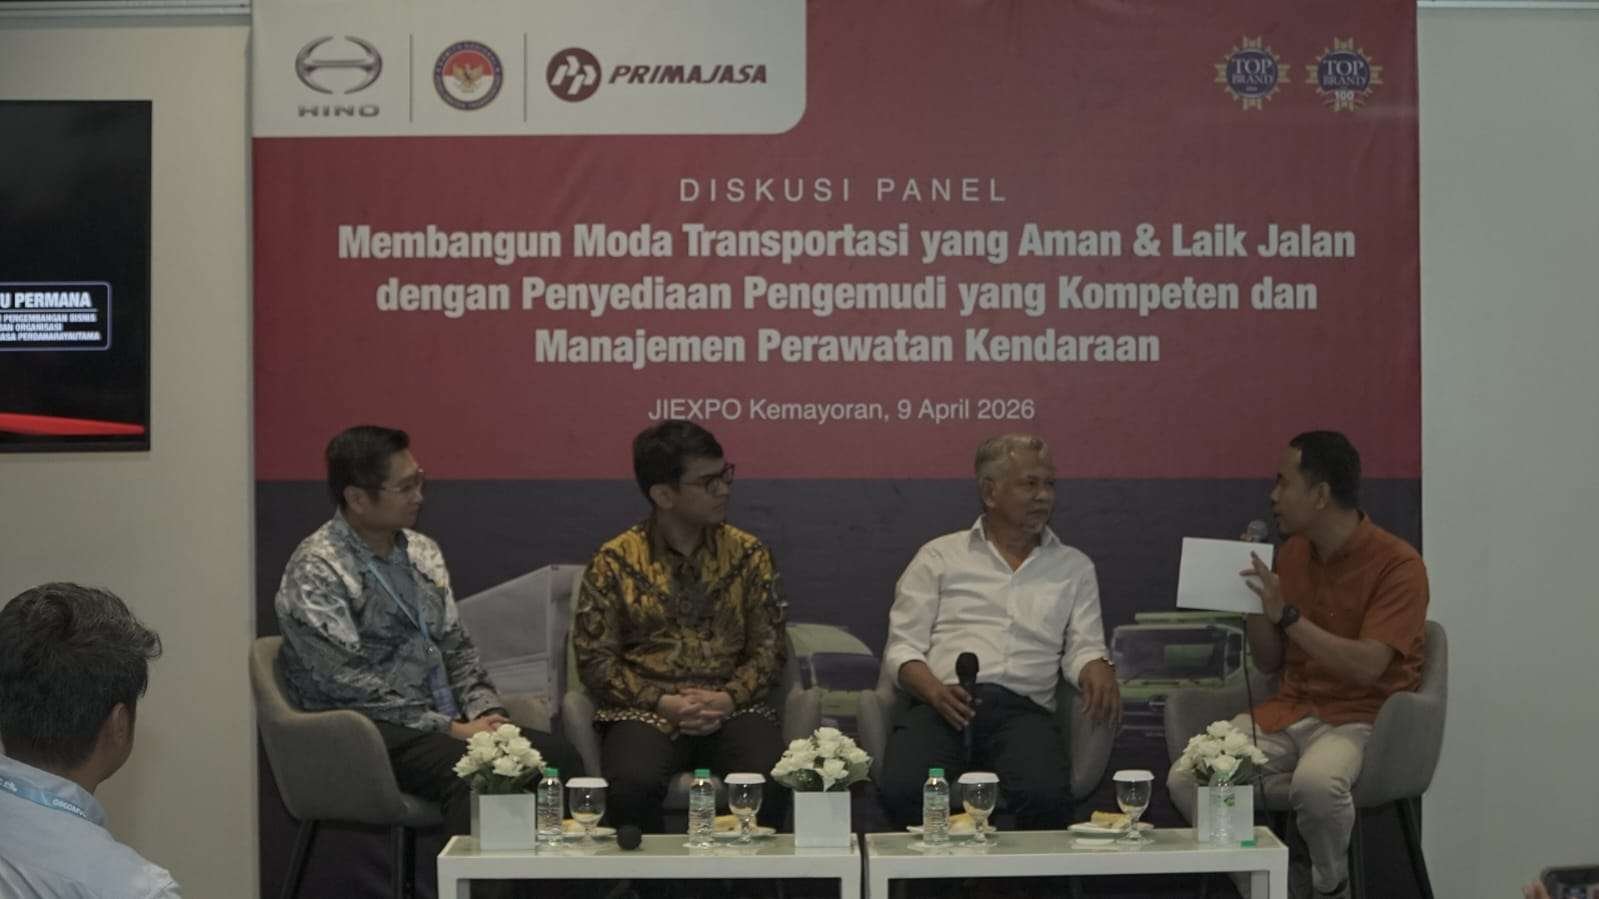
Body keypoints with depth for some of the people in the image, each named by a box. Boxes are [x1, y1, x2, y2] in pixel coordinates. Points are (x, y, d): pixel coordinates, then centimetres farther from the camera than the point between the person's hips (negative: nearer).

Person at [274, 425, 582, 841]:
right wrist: (450, 729, -17)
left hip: (448, 722, 7)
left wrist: (486, 711, -1)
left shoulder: (422, 552, 15)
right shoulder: (317, 571, -9)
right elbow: (348, 685, -16)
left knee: (559, 755, -18)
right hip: (376, 730, -7)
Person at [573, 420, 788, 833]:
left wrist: (728, 698, -10)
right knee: (631, 785, -33)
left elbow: (770, 648, 8)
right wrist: (663, 703, -12)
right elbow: (595, 659, 2)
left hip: (734, 706, 1)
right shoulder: (615, 561, 4)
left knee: (772, 781, -30)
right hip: (645, 709, -1)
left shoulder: (748, 554, 10)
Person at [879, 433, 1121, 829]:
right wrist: (935, 691, -12)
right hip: (940, 703, -1)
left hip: (1022, 708, 1)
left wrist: (1098, 670, -10)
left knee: (1047, 797, -33)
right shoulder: (939, 556, 17)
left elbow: (1083, 647, 16)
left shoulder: (1074, 567, 24)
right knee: (903, 792, -32)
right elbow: (902, 647, 10)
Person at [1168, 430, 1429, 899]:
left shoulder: (1397, 564, -11)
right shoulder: (1292, 552, 9)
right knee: (1186, 779, -18)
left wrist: (1286, 614, -23)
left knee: (1315, 782, -39)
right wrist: (1253, 598, -3)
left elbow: (1366, 666, -22)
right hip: (1289, 710, 6)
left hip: (1360, 717, -6)